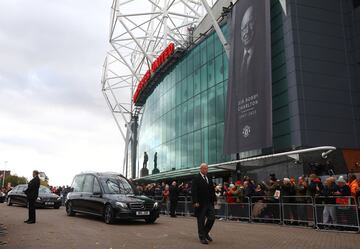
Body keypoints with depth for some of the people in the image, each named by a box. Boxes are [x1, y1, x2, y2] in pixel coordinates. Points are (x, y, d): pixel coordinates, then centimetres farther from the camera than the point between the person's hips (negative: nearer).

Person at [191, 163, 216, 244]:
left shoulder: (209, 179, 14)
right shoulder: (196, 178, -7)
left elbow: (212, 190, 17)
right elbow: (193, 191, -13)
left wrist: (214, 199, 9)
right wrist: (195, 202, -20)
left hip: (209, 203, 6)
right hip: (200, 203, -6)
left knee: (212, 218, 2)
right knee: (201, 221, 3)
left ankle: (206, 233, 23)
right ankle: (202, 237, 15)